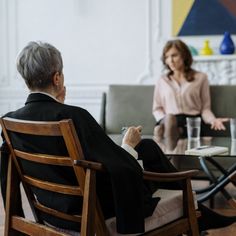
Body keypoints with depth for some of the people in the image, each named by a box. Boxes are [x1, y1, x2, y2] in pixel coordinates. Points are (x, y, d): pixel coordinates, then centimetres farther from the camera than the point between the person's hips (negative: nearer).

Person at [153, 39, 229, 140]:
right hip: (169, 121, 0)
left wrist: (213, 120, -12)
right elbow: (157, 108, 18)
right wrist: (165, 121, -5)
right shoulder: (162, 80, 19)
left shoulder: (201, 78, 14)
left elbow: (205, 108, 11)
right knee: (169, 118, -39)